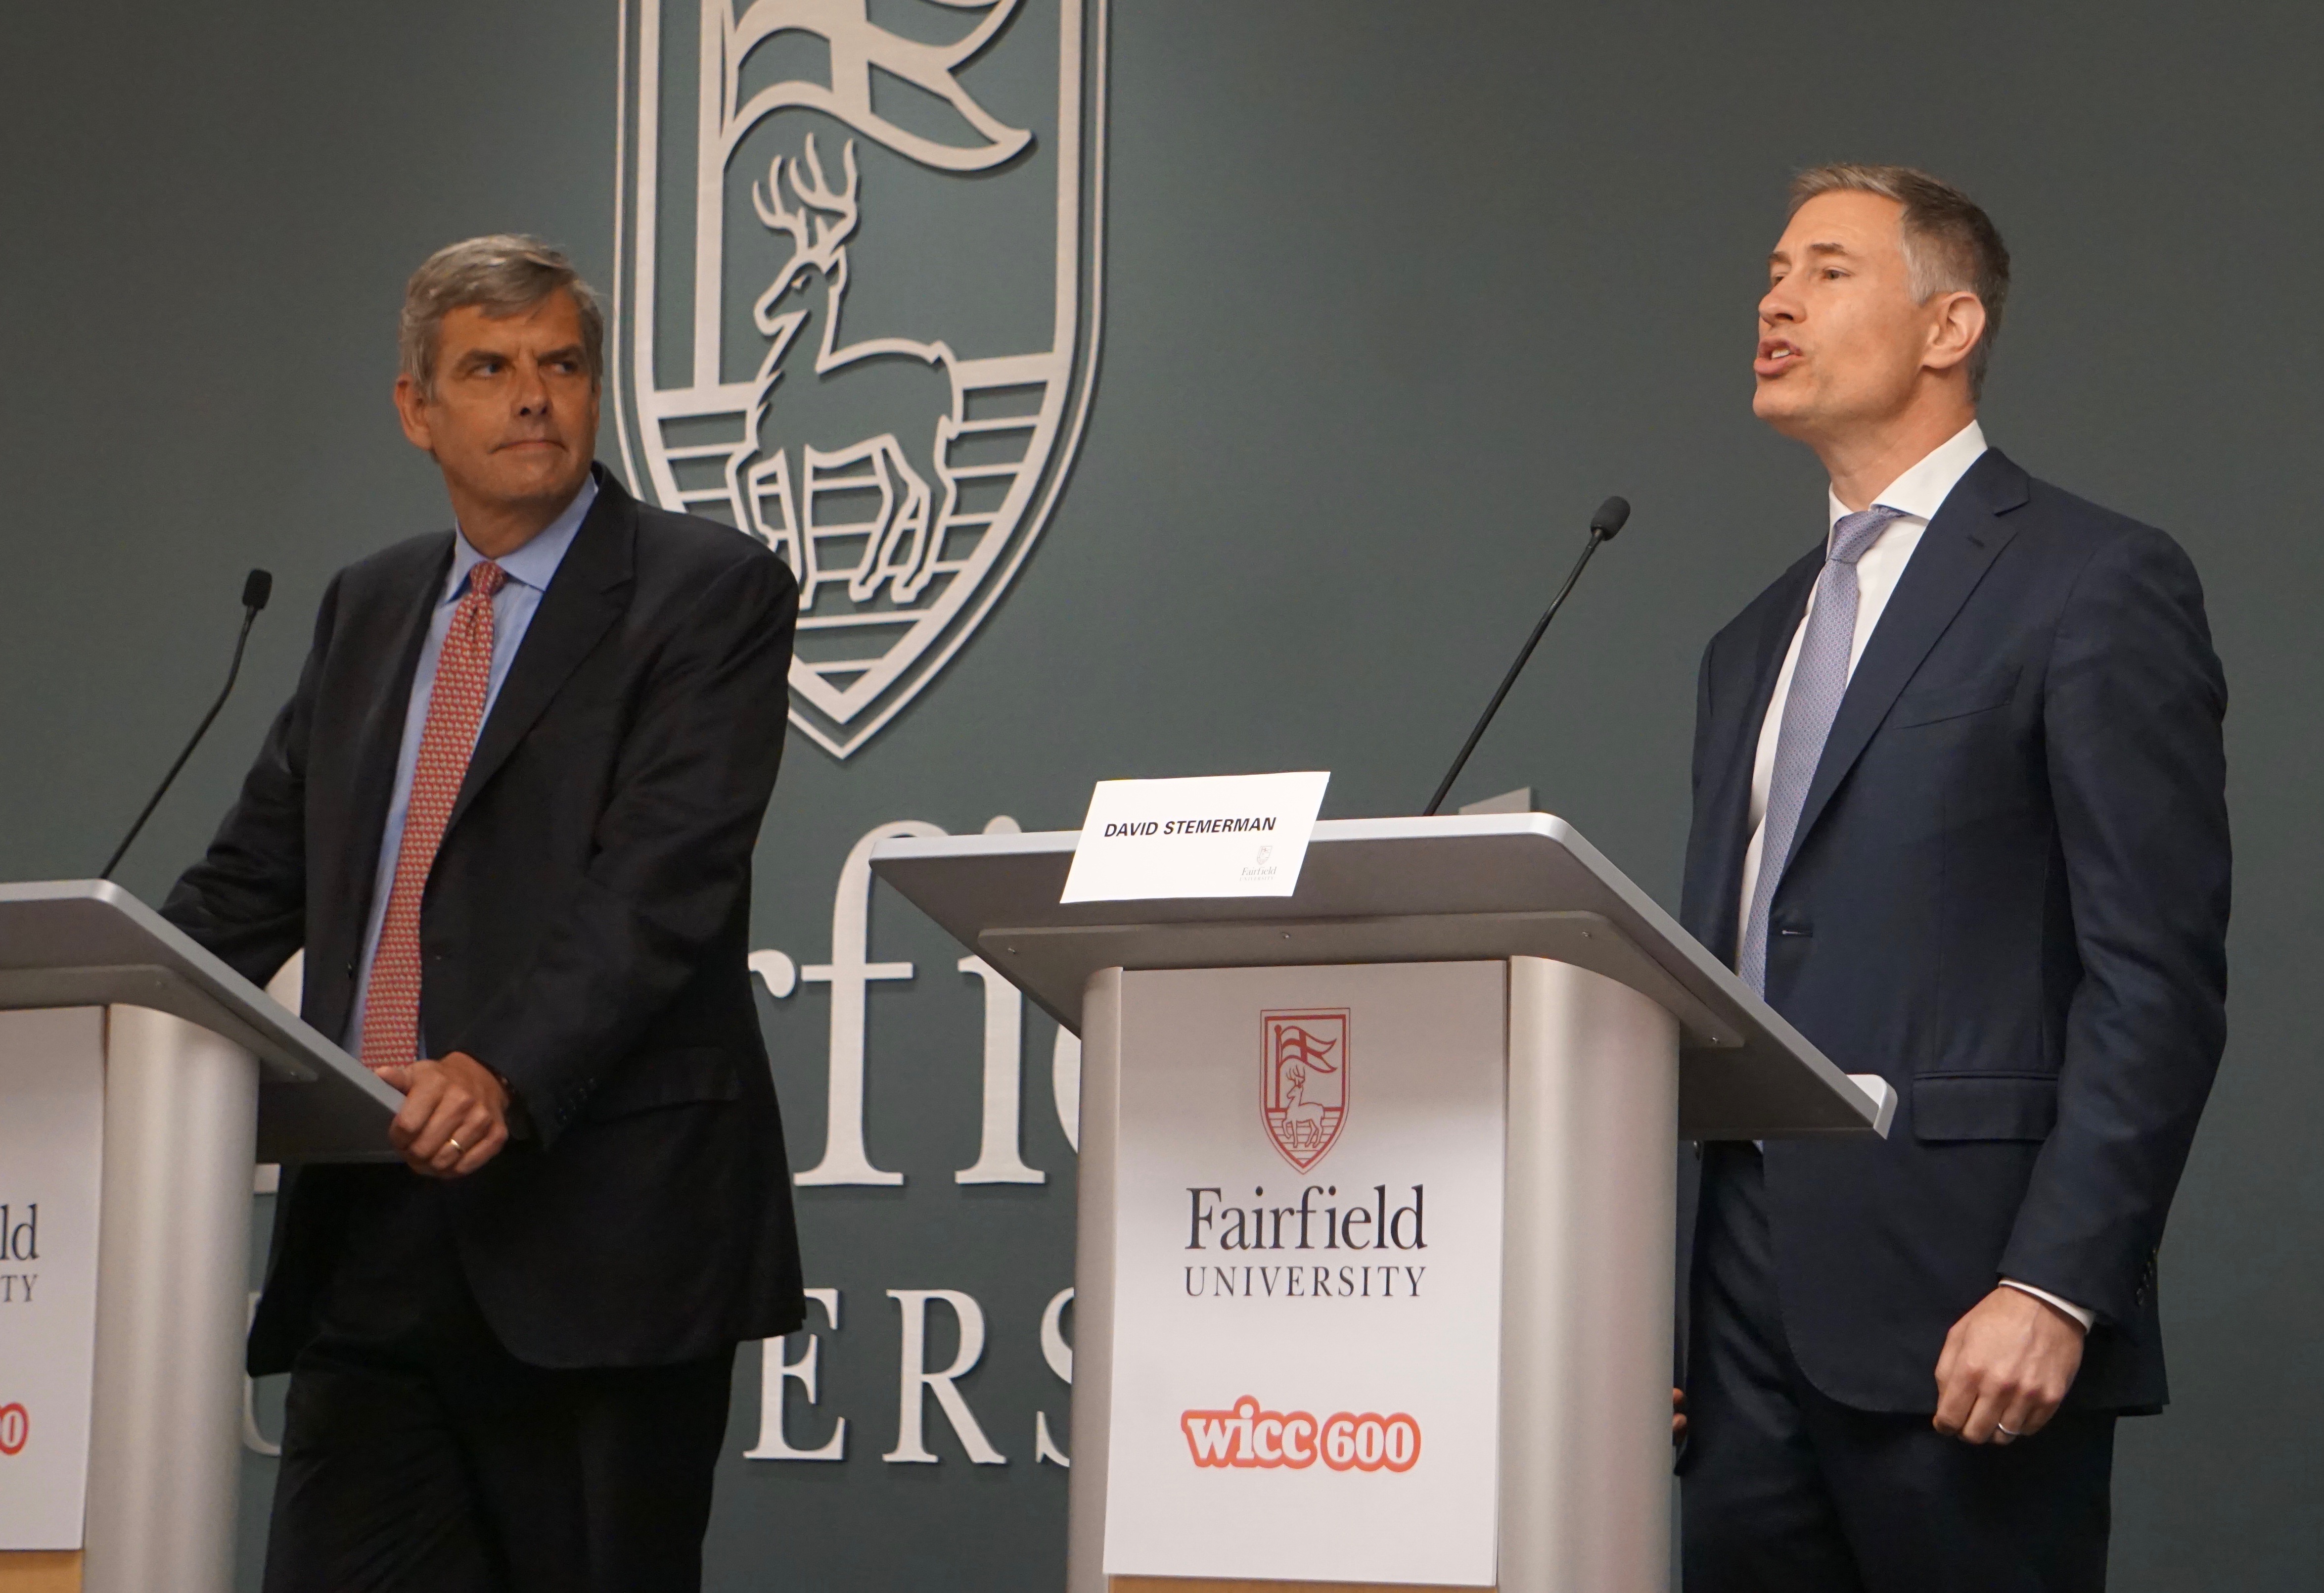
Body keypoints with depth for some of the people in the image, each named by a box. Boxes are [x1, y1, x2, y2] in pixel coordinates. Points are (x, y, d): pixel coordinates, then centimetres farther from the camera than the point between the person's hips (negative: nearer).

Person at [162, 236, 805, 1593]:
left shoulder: (709, 593, -2)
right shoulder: (368, 607, 19)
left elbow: (664, 881, -14)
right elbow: (256, 876, 19)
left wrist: (509, 1077, -28)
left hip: (593, 1226, -5)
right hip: (368, 1233, 5)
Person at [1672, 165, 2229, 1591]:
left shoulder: (2095, 584, -2)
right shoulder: (1755, 645, 21)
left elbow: (2159, 979, -9)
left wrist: (2054, 1289, -17)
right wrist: (1658, 1303, 13)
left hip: (1954, 1313, -7)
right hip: (1750, 1320, 7)